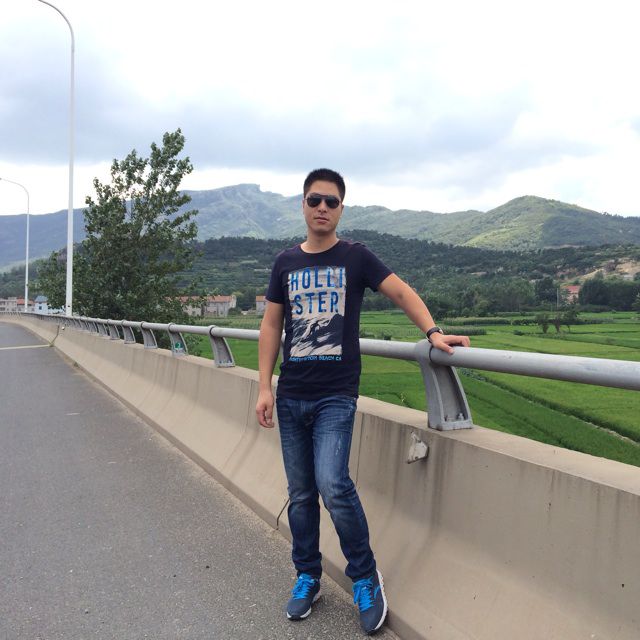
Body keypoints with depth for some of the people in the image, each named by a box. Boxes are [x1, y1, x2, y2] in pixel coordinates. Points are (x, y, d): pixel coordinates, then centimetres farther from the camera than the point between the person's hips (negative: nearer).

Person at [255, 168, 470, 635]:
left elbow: (402, 292, 0)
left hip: (336, 395, -3)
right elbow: (271, 326, 10)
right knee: (300, 493, 10)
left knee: (333, 486, -16)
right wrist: (265, 388, 4)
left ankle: (366, 577, 6)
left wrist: (433, 332, -17)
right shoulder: (286, 263, 11)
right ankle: (308, 578, 28)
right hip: (291, 396, 4)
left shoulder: (355, 257, 3)